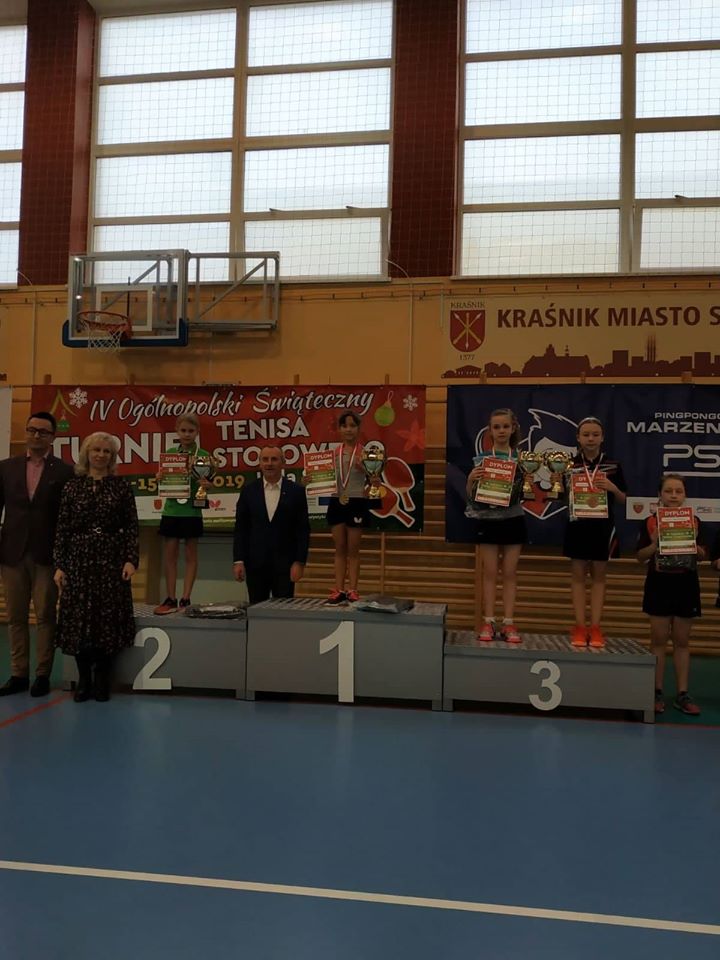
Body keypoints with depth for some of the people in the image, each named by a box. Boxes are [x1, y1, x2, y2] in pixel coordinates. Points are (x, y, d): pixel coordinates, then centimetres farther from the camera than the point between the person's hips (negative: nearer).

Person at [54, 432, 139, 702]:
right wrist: (59, 565, -1)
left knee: (108, 618, 1)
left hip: (111, 559, -1)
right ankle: (83, 678, 15)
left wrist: (131, 559, -9)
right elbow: (62, 529, 4)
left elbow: (132, 526, 1)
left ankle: (102, 679, 14)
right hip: (79, 560, 1)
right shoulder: (72, 487, 6)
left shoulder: (121, 486, 4)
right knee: (78, 618, 2)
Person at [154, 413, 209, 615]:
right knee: (170, 555, 5)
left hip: (192, 511, -3)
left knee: (190, 555, 5)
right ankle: (171, 599, 12)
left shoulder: (204, 456, -1)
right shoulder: (169, 453, 7)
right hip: (171, 510, 3)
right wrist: (160, 478, -13)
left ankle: (185, 599, 10)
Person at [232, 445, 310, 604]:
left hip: (284, 565, -1)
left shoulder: (296, 491, 0)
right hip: (255, 565, 1)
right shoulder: (248, 491, 5)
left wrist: (300, 562, -6)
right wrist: (238, 561, -2)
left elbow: (303, 530, 0)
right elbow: (240, 529, 5)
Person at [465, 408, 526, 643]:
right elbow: (470, 494, 1)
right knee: (490, 572, 4)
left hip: (513, 519, 1)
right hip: (488, 519, -1)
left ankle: (508, 623, 11)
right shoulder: (481, 459, 1)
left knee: (510, 572, 5)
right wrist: (471, 478, -18)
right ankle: (488, 622, 10)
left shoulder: (521, 459, 3)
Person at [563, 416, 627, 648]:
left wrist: (613, 488, -12)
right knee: (578, 575, 4)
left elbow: (622, 499, 6)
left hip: (603, 526, 1)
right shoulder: (569, 464, 2)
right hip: (578, 525, 0)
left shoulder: (612, 466, 3)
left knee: (599, 576, 6)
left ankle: (595, 627, 11)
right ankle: (580, 627, 8)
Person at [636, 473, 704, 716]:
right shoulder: (650, 522, -2)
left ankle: (682, 694, 13)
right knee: (659, 639, 4)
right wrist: (654, 543, -17)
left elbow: (702, 556, 6)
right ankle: (657, 693, 11)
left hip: (686, 585, 1)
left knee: (682, 641, 7)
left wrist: (694, 541, -14)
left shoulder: (694, 521, 3)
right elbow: (641, 557, 1)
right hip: (659, 585, -1)